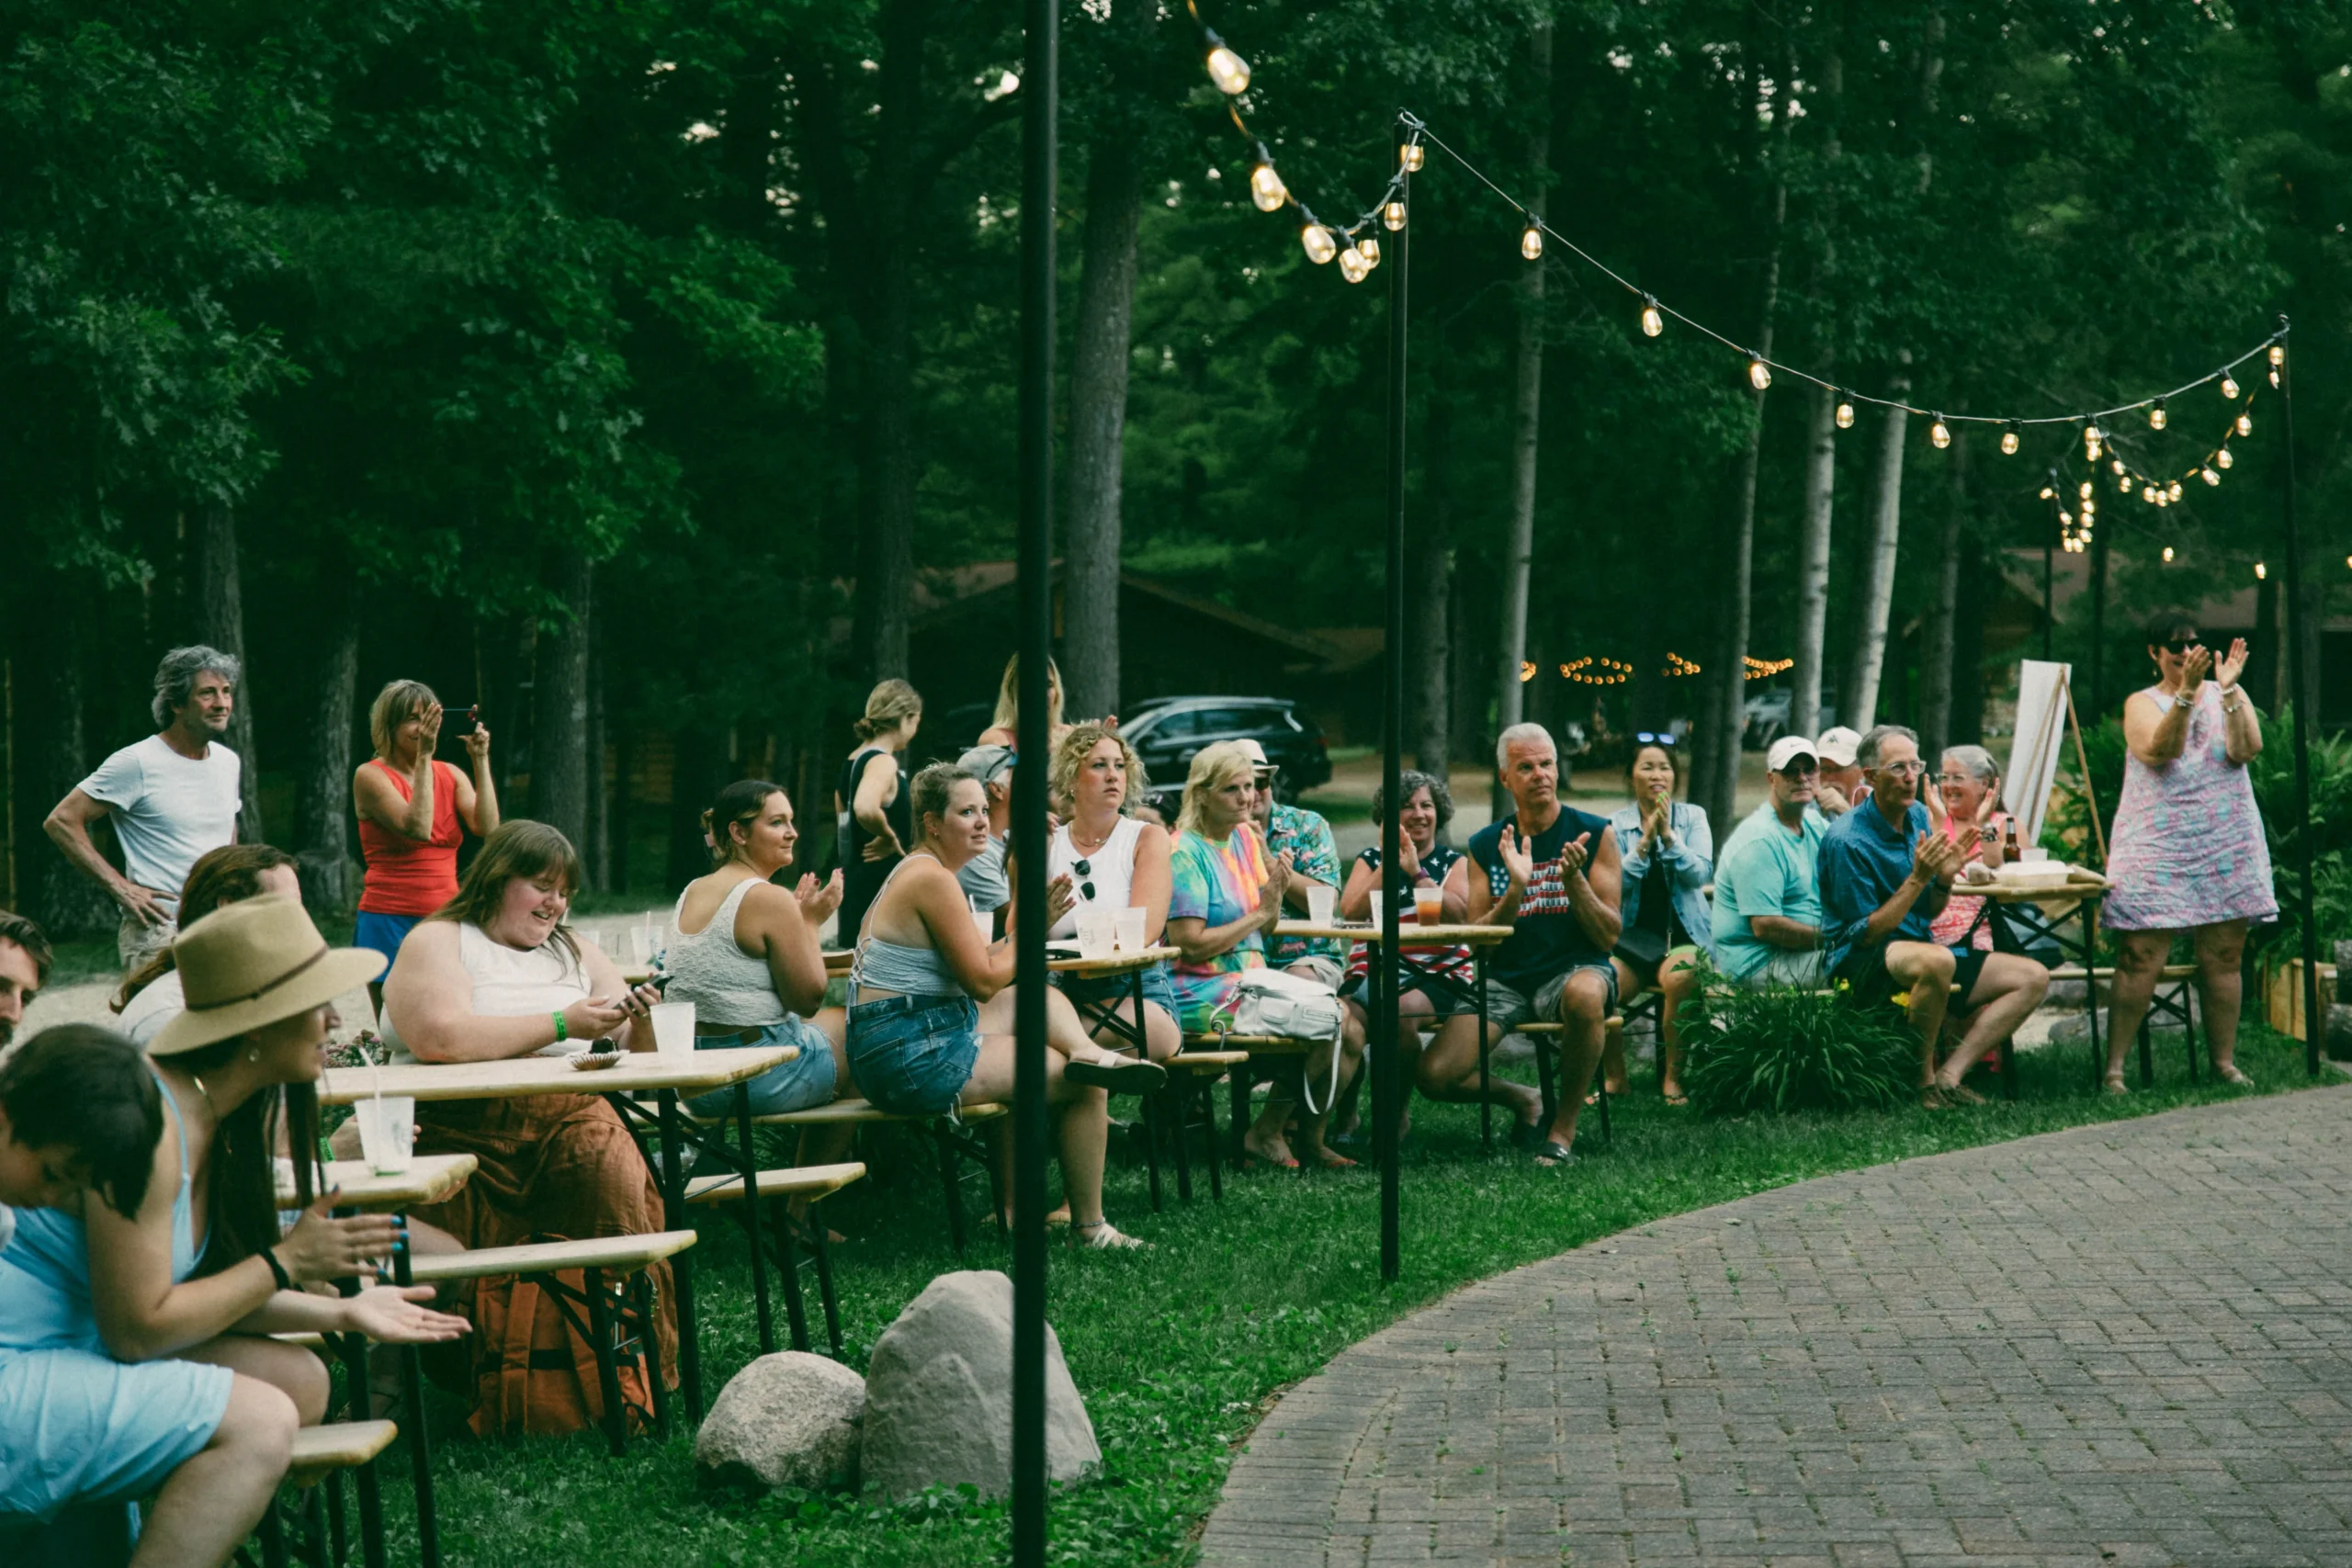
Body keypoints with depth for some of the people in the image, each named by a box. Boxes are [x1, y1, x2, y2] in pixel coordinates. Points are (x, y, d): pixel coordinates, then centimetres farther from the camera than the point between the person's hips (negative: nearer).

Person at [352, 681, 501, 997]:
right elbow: (417, 828, -18)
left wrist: (480, 760, -8)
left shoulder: (450, 775, 10)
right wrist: (423, 757, -19)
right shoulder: (370, 775, -3)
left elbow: (487, 828, -5)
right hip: (389, 921, -4)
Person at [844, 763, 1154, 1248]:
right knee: (1086, 1086, -6)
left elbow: (978, 962, 18)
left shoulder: (914, 872, 18)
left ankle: (1087, 1052, -15)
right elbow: (984, 981, -15)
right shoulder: (933, 879, -15)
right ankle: (1089, 1229, 2)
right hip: (912, 1057, -11)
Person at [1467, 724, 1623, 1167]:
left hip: (1575, 968, -2)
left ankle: (1564, 1124, -19)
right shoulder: (1485, 845, 8)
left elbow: (1609, 936, -2)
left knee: (1585, 994, -41)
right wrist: (1515, 890, -14)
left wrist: (1573, 880, -18)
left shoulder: (1593, 833, 2)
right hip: (1505, 981, 2)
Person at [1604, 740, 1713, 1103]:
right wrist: (1644, 840, -12)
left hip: (1684, 933, -1)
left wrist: (1668, 835, -14)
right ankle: (1614, 1077, -6)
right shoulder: (1616, 825, 8)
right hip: (1632, 935, 1)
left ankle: (1673, 1077, -16)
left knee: (1679, 976, -35)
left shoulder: (1692, 817, 8)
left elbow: (1700, 874, -5)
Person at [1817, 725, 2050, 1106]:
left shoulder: (1918, 816, 7)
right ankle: (1922, 1082, -21)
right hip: (1859, 963, -8)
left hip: (1919, 948, 9)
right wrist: (1918, 879, -21)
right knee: (1936, 961, -41)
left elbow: (1928, 914, 15)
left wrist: (1944, 879, -7)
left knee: (2033, 978, -5)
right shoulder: (1846, 840, -16)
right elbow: (1866, 934, -16)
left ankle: (1949, 1076, -16)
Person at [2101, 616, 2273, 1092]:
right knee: (2142, 959, -9)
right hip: (2158, 846, -3)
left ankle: (2224, 1062, 12)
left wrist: (2228, 690, -17)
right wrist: (2186, 691, -25)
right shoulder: (2141, 704, 5)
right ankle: (2114, 1067, -8)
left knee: (2224, 957, 4)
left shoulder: (2227, 695, 11)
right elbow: (2159, 751, -16)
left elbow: (2246, 750, -7)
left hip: (2225, 847, 3)